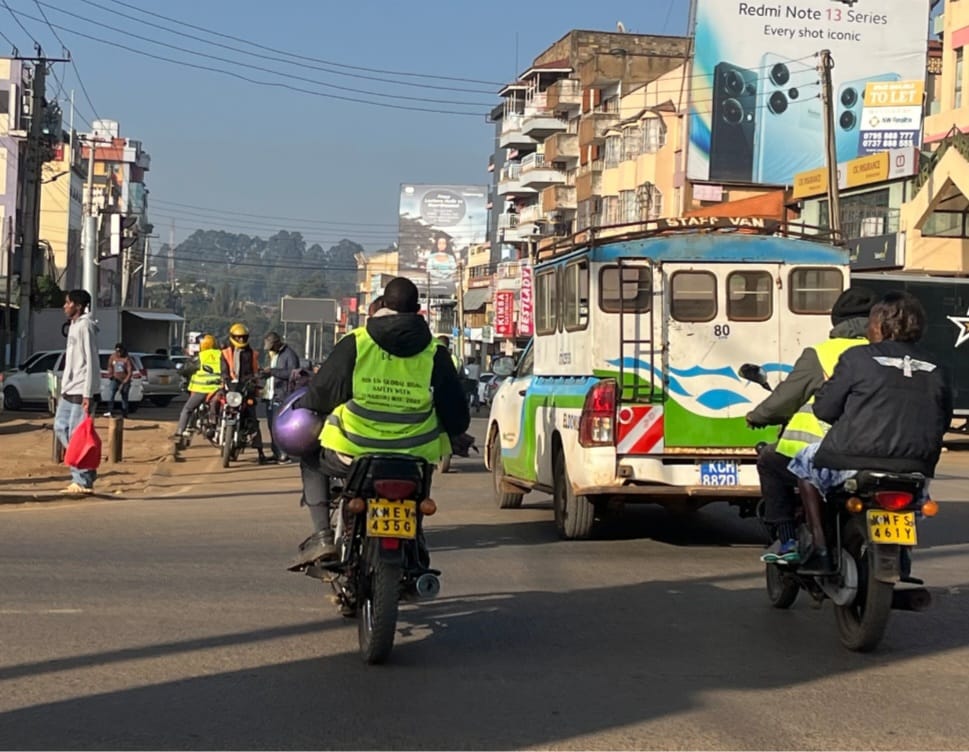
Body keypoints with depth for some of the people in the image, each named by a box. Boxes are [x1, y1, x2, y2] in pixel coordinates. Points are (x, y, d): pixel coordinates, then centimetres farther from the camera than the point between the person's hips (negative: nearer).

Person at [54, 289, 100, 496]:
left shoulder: (85, 326, -13)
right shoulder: (73, 326, 17)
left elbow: (91, 362, -18)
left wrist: (88, 394, -21)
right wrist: (65, 388, 20)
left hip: (81, 392, -10)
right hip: (69, 390, 10)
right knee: (61, 427, 11)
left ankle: (82, 481, -1)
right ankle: (84, 471, 17)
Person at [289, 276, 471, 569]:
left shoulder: (355, 344, -7)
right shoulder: (434, 353, -3)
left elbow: (322, 392, -1)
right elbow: (454, 406, 3)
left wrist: (304, 409, 21)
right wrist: (457, 434, 25)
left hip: (352, 455, -2)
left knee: (311, 459, 27)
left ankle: (322, 535, 8)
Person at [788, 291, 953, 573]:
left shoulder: (857, 358, -5)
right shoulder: (936, 370, 8)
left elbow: (824, 409, -2)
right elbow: (943, 422, 13)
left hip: (859, 460, -4)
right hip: (918, 468, 4)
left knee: (805, 462, 21)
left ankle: (820, 550, 12)